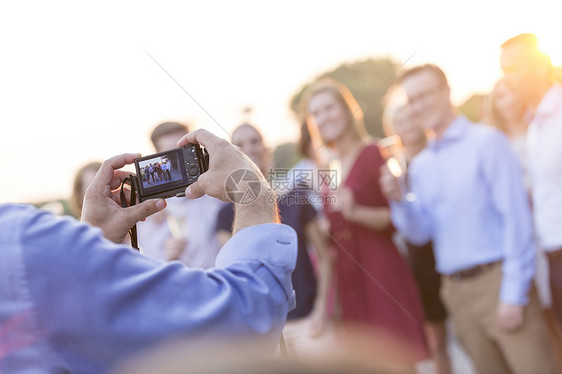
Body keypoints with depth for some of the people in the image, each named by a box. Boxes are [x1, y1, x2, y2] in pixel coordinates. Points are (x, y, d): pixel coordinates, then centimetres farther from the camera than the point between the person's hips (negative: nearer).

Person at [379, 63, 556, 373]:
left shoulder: (486, 142, -4)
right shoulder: (420, 165, 13)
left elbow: (516, 217, -9)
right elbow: (420, 234, 9)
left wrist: (513, 295, -13)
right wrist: (397, 200, -10)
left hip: (498, 280, -5)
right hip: (456, 290, 5)